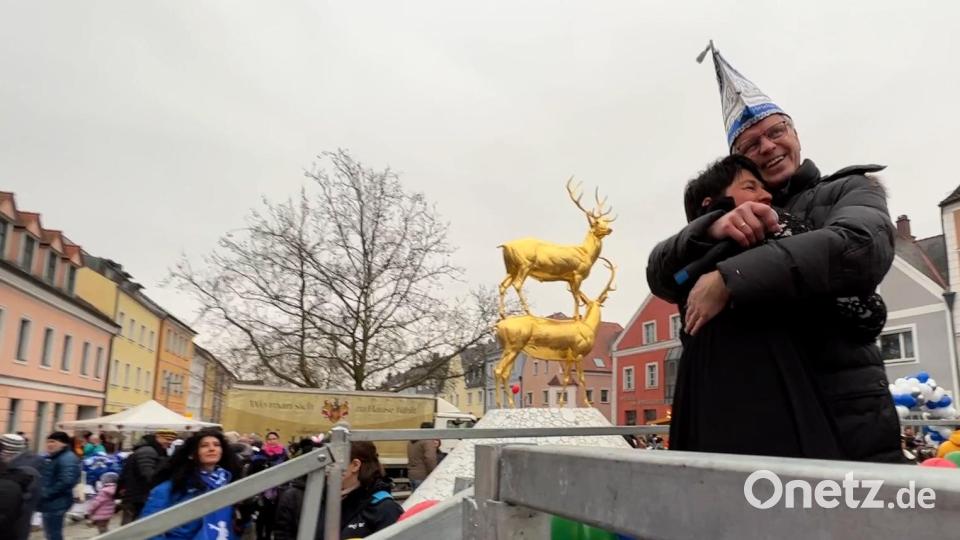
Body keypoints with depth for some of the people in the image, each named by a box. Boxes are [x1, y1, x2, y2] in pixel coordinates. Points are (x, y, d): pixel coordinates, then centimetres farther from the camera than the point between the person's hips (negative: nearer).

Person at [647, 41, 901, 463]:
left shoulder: (849, 189, 6)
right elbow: (661, 277, 0)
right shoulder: (729, 220, 15)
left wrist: (728, 278, -22)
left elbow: (862, 249, -18)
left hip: (844, 417, -3)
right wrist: (713, 228, -20)